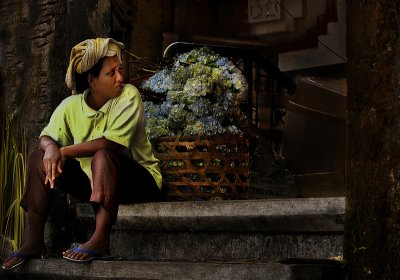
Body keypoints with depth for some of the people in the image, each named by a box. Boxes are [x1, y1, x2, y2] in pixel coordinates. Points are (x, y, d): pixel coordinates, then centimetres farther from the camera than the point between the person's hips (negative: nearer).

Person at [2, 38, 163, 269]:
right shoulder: (71, 105, -2)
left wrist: (64, 151, -23)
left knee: (103, 155, -35)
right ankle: (35, 241, -8)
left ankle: (100, 241, -38)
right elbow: (47, 137, -4)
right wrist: (51, 148, -29)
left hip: (138, 179, -5)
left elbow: (110, 142, -28)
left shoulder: (129, 95, -17)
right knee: (40, 158, -7)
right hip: (94, 181, 5)